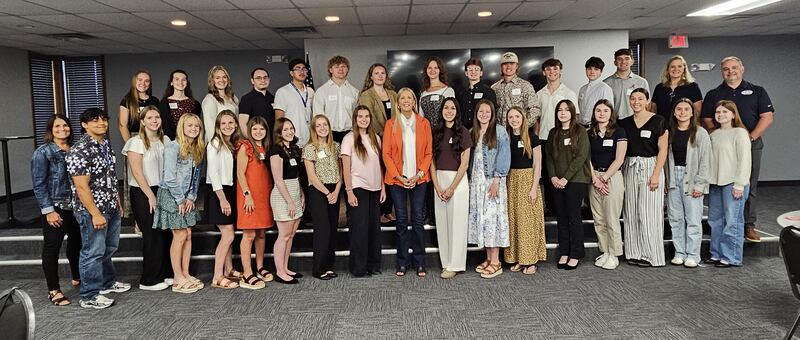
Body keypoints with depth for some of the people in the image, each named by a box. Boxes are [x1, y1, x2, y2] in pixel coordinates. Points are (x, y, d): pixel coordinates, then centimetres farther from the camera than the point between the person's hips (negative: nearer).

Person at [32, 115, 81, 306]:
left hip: (76, 206, 6)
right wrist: (48, 211, -15)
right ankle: (53, 290, 10)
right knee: (52, 248, 2)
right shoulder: (43, 153, -9)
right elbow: (39, 185, -11)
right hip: (56, 208, -5)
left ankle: (77, 278, 37)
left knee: (77, 243, 17)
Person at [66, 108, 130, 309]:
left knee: (109, 248, 21)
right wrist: (95, 214, -22)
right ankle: (90, 296, 12)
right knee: (93, 252, 0)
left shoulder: (106, 145, 9)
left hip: (111, 208, 9)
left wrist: (118, 202, 17)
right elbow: (81, 186, -22)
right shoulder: (80, 151, -19)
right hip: (92, 210, -9)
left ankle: (107, 282, 38)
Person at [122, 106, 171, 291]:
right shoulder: (137, 142, -8)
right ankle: (149, 281, 8)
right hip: (142, 193, -6)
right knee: (153, 236, -3)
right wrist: (151, 196, -14)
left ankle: (165, 273, 20)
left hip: (163, 191, 6)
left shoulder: (165, 140, 10)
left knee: (166, 233, 5)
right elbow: (137, 172, -13)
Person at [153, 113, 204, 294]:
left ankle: (185, 274, 17)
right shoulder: (173, 147, -15)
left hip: (186, 197, 7)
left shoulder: (197, 149, 8)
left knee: (188, 235, 7)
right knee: (180, 236, -4)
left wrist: (191, 197, 1)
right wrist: (180, 200, -13)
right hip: (171, 195, -7)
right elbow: (169, 177, -18)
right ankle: (178, 279, 6)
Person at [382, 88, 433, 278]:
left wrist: (419, 174, -8)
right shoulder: (391, 124, 2)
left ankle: (419, 263, 12)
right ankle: (402, 263, 15)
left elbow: (428, 152, 3)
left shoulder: (423, 123, 4)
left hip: (419, 179, 1)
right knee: (401, 221, 5)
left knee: (418, 221, 2)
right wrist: (398, 177, -9)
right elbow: (386, 154, -1)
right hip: (397, 179, 0)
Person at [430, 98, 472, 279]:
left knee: (456, 223, -1)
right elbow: (432, 161, 5)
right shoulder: (436, 132, 8)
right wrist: (437, 186, -5)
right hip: (438, 180, 4)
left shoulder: (463, 132, -3)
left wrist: (452, 188, -10)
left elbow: (464, 163, -6)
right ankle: (446, 262, 16)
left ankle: (455, 265, 7)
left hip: (457, 180, -4)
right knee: (441, 223, 6)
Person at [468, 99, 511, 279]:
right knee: (480, 217, 5)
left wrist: (496, 180, -15)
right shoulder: (473, 133, 14)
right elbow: (470, 158, 14)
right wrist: (470, 180, 5)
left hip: (493, 180, -6)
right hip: (477, 181, 6)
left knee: (493, 217, -7)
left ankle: (495, 262, -3)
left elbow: (504, 156, -8)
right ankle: (488, 258, 13)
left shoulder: (499, 131, -2)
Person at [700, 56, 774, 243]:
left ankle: (749, 226, 9)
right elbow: (706, 120, 5)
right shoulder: (713, 94, 11)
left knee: (749, 186, 2)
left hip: (751, 145, 0)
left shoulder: (757, 91, 10)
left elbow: (767, 117, 3)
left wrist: (751, 137, -10)